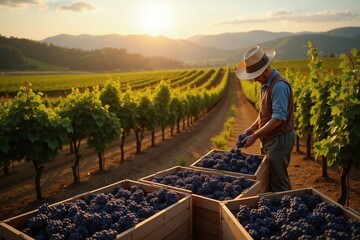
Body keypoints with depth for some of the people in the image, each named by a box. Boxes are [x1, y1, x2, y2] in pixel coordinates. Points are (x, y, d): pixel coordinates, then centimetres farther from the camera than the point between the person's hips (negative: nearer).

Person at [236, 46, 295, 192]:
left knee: (278, 183, -1)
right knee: (269, 179, 17)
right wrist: (252, 127, 5)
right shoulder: (266, 84, 12)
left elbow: (278, 118, -24)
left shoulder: (279, 85, -19)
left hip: (280, 140, -9)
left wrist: (255, 136, -23)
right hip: (269, 140, 9)